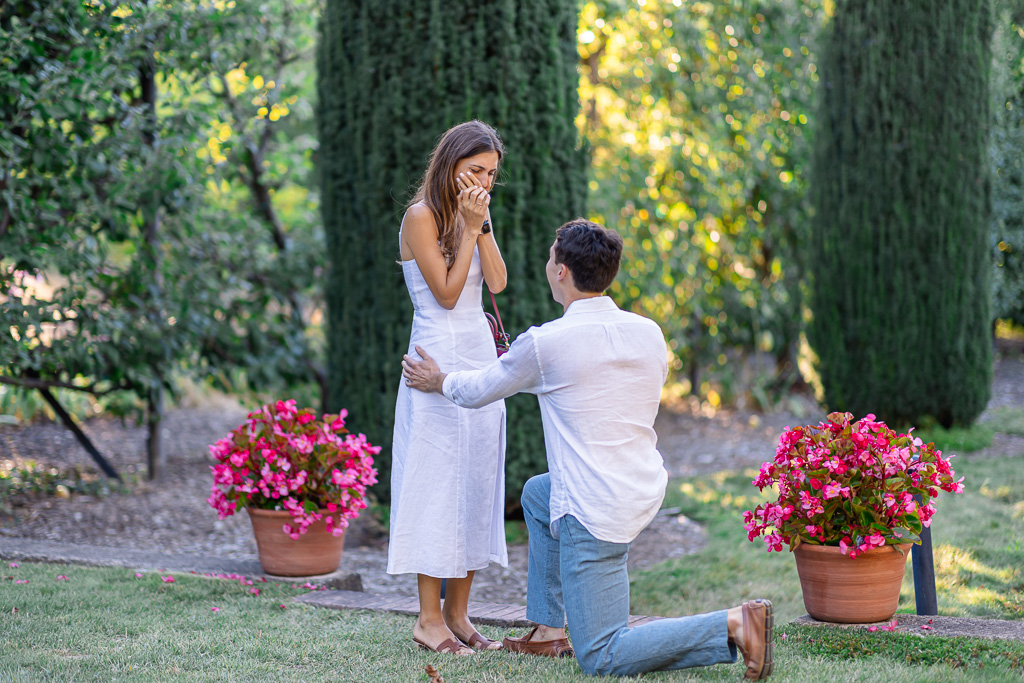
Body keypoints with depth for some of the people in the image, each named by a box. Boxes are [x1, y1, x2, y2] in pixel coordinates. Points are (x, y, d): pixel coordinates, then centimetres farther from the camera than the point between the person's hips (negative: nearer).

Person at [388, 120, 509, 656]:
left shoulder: (475, 213, 14)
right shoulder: (422, 216, -8)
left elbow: (496, 283, 2)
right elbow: (447, 293, -13)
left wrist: (482, 225, -6)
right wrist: (470, 227, -12)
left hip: (481, 355, 8)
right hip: (439, 357, -8)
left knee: (477, 482, 6)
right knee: (437, 482, -7)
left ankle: (458, 614, 12)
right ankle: (429, 619, -2)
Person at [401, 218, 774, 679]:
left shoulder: (545, 343, -13)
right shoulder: (649, 334, 4)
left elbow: (480, 391, 5)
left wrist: (439, 381, 27)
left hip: (594, 512, -8)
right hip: (647, 490, 8)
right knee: (537, 494, 34)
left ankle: (735, 624, -18)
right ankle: (550, 631, 32)